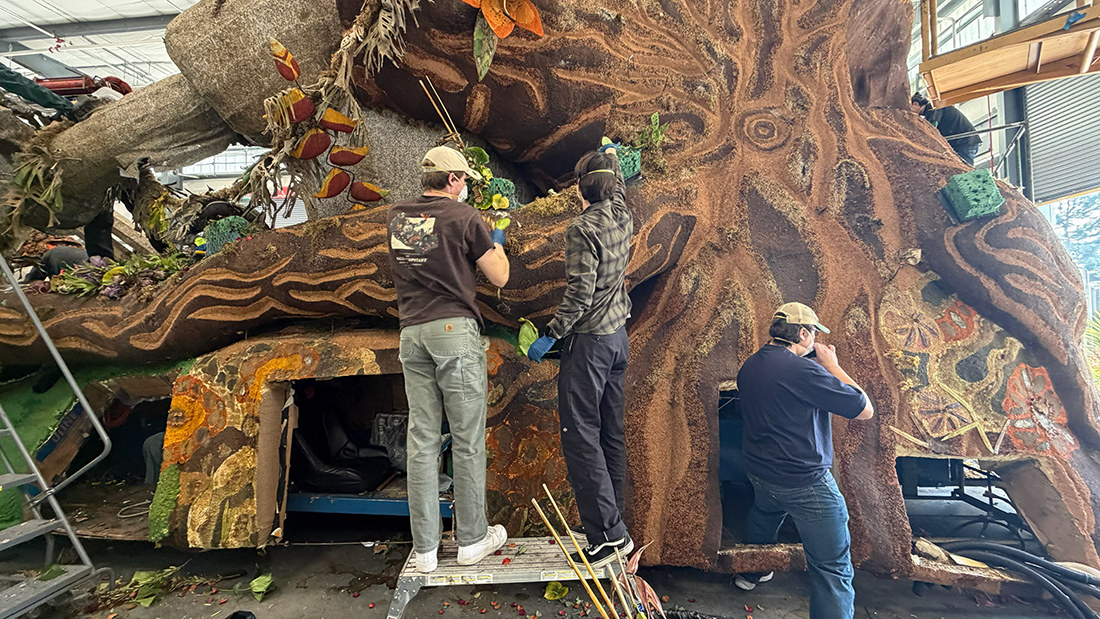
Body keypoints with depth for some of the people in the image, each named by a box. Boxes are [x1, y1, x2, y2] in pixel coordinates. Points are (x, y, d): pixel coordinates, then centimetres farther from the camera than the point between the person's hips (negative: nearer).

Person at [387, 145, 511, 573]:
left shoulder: (396, 217, 11)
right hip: (455, 330, -5)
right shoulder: (464, 216, -5)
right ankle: (471, 540, 20)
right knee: (468, 441, 6)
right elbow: (499, 277, 0)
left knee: (422, 440, 9)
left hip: (412, 334, 5)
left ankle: (425, 548, 18)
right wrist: (496, 242, 19)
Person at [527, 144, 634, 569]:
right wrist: (612, 159, 44)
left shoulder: (583, 229, -17)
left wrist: (550, 336, -14)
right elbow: (618, 190, 31)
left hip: (589, 340, -9)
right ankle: (609, 519, 26)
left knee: (580, 435, -3)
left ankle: (609, 534, 0)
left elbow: (580, 294, -21)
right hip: (618, 335, 9)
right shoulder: (623, 218, 6)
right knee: (611, 433, 14)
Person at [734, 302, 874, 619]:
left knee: (763, 518, 35)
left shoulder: (748, 367, 0)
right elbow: (865, 410, -16)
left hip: (760, 473, 8)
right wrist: (832, 366, -6)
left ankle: (749, 573, 57)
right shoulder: (804, 370, -25)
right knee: (833, 569, 4)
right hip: (806, 483, -8)